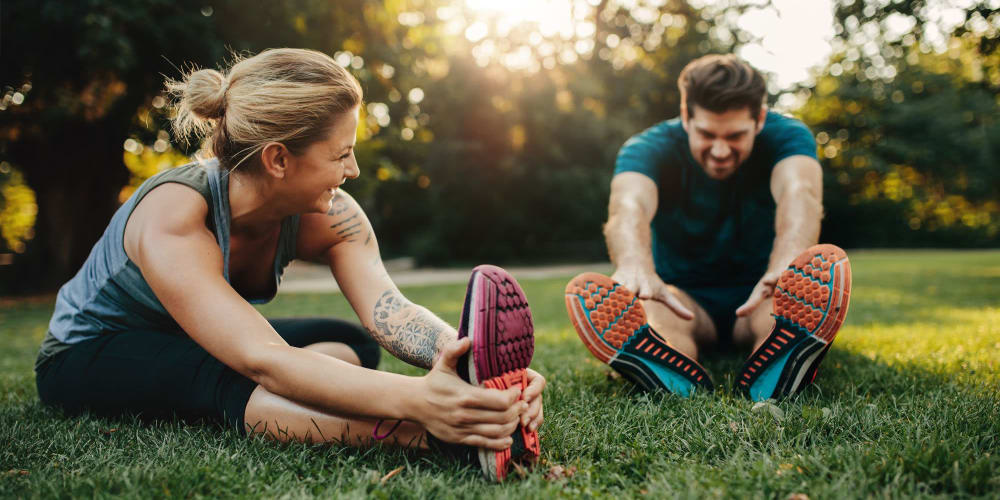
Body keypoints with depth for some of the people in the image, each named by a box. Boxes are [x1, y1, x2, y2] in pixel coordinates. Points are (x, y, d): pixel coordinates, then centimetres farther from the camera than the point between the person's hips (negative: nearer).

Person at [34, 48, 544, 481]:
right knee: (231, 379, -39)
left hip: (198, 348, 7)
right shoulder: (172, 221, -36)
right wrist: (414, 399, -64)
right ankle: (435, 435, -56)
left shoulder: (327, 216, -18)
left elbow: (388, 309, -35)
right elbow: (263, 362, -49)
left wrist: (471, 357, -56)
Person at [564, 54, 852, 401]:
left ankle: (770, 383, -59)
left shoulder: (786, 136, -11)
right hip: (686, 299, 0)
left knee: (827, 265, -32)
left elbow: (799, 193, -35)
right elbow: (630, 206, -37)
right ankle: (684, 387, -63)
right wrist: (636, 268, -62)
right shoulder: (650, 148, -14)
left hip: (758, 297, 1)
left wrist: (786, 266, -59)